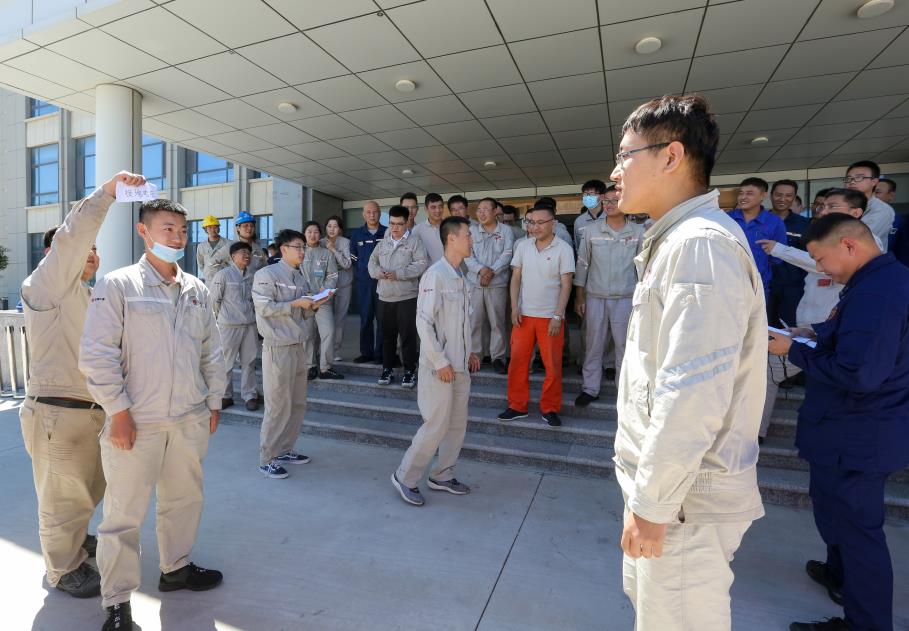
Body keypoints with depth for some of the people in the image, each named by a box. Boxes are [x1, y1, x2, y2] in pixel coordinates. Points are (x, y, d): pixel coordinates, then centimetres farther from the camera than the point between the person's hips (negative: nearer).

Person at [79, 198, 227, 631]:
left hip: (190, 419, 5)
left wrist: (214, 401, 11)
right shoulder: (118, 285, -6)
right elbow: (96, 355, -10)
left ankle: (175, 567, 40)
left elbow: (211, 352, 12)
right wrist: (118, 411, -12)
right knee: (124, 513, 6)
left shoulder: (197, 289, 7)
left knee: (184, 498, 19)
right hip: (136, 420, -5)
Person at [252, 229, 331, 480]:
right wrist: (296, 304, -18)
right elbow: (264, 308, -16)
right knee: (279, 406, -2)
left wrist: (313, 306, -3)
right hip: (278, 348, -7)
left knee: (298, 404, 13)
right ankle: (266, 460, 12)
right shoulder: (267, 274, -7)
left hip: (300, 346, 8)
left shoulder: (302, 277, 14)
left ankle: (284, 450, 28)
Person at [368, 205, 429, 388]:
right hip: (385, 297, 5)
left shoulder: (414, 241, -3)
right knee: (387, 334, 12)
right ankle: (387, 369, 23)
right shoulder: (383, 242, 14)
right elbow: (372, 261, 16)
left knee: (408, 335, -1)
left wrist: (398, 274, -19)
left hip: (407, 297, -5)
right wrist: (378, 272, -7)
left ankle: (410, 371, 11)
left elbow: (422, 264, -12)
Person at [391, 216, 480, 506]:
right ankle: (405, 477, 18)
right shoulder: (435, 274, -16)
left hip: (460, 365, 8)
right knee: (436, 426, -1)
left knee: (458, 424, 14)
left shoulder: (460, 276, 10)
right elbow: (423, 322, -19)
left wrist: (469, 352, 14)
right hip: (440, 366, -8)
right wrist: (440, 362, -18)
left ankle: (442, 476, 30)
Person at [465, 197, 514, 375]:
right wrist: (481, 269, -15)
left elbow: (507, 255, -4)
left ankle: (498, 357, 14)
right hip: (474, 283, 2)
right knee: (473, 321, 3)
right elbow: (467, 255, 1)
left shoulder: (506, 231, 5)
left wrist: (492, 271, -15)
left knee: (497, 322, 3)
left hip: (497, 284, -1)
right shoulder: (472, 230, 10)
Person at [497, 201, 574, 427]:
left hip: (550, 316, -3)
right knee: (517, 361, 5)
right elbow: (516, 278, 7)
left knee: (553, 365, 3)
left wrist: (557, 316, -12)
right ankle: (517, 406, 19)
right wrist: (514, 308, -3)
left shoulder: (563, 249, -5)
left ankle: (550, 409, 18)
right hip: (524, 314, 3)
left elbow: (566, 285, -6)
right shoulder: (523, 246, 5)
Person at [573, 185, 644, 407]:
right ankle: (590, 389, 19)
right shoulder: (590, 230, 1)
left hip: (626, 298, -1)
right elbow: (582, 264, 4)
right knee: (593, 345, 7)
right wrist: (579, 297, 2)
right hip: (594, 297, 1)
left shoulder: (638, 232, 1)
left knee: (625, 346, 6)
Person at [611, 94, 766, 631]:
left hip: (687, 495, -9)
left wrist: (653, 505, -19)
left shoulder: (701, 243, -22)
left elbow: (693, 394, -28)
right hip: (659, 479, 9)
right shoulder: (675, 240, 11)